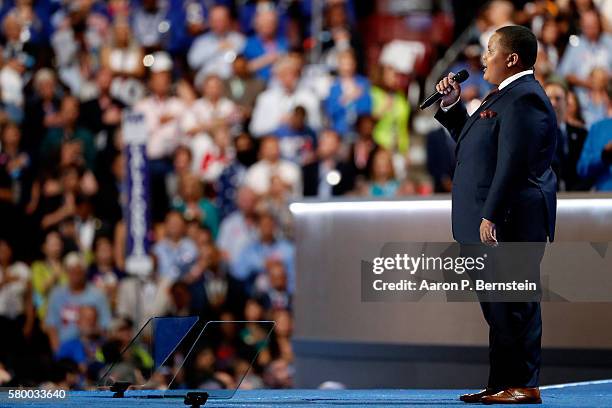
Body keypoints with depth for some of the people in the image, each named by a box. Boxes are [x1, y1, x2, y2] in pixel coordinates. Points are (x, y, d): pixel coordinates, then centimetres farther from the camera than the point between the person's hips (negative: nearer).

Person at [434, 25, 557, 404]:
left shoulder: (524, 99, -15)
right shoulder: (506, 96, 20)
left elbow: (514, 164, -23)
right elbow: (470, 140, 31)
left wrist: (492, 216, -25)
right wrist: (451, 104, 18)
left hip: (511, 222, -11)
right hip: (493, 221, 11)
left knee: (513, 305, -7)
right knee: (499, 306, 12)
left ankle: (523, 386, -3)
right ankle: (502, 383, 17)